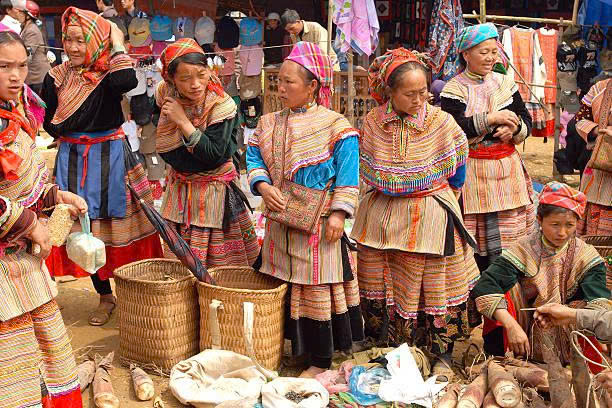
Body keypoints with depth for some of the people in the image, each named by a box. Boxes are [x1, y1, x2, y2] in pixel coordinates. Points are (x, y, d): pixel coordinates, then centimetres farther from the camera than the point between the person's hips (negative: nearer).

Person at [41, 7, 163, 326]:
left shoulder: (108, 75, -7)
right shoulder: (56, 78, 4)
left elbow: (127, 82, -33)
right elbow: (49, 125, 11)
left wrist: (117, 45, -22)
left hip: (111, 159, -4)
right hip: (73, 162, 4)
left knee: (120, 227, 2)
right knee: (85, 229, 8)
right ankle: (105, 296, 24)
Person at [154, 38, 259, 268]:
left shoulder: (221, 106, -19)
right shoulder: (165, 96, -6)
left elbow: (215, 156, -24)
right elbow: (163, 149, 7)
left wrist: (183, 122, -27)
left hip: (215, 195, -4)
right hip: (180, 190, 4)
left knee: (219, 261, 0)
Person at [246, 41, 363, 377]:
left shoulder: (333, 125, -7)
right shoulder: (268, 123, 9)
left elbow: (347, 172, -10)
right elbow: (254, 158, 8)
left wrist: (338, 212, -17)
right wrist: (263, 186, -12)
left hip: (317, 223, -5)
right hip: (279, 221, 5)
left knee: (317, 288, 2)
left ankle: (320, 362, 14)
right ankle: (289, 345, 29)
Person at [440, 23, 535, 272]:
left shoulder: (505, 83, 11)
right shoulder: (454, 90, -4)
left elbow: (526, 122, 12)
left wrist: (514, 128, -11)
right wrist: (491, 119, -19)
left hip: (508, 169, 5)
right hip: (472, 174, -5)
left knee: (509, 232, 7)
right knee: (476, 238, -3)